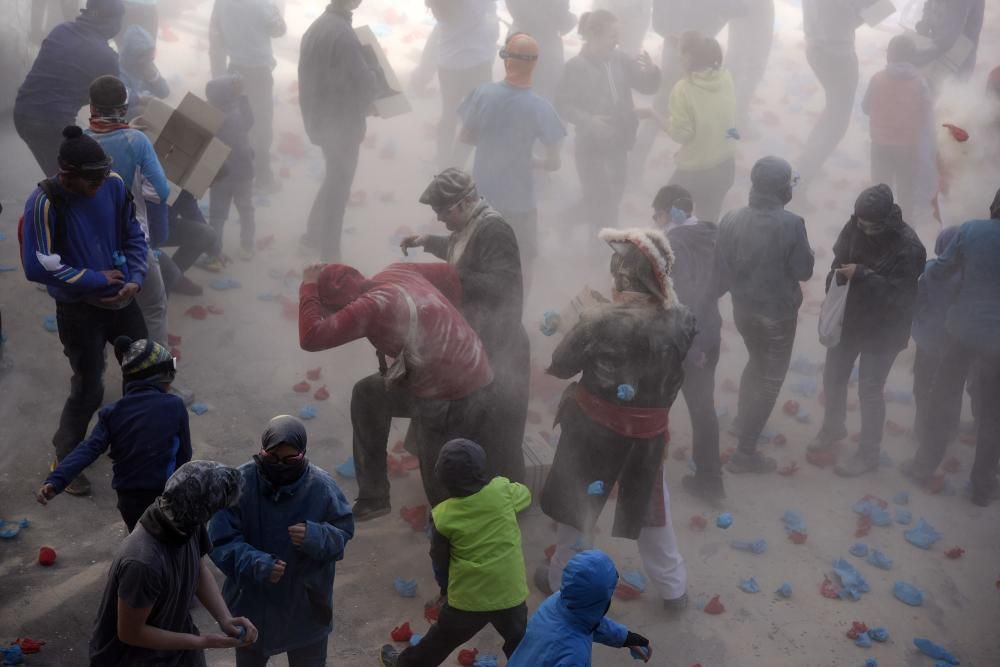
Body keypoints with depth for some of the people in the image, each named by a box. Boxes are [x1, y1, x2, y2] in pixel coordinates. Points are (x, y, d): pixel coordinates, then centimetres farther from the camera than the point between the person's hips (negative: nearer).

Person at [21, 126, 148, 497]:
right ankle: (66, 459, 25)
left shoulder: (113, 186, -8)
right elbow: (38, 267, -24)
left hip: (121, 300, 6)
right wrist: (96, 279, -19)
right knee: (88, 389, 2)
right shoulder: (44, 203, -23)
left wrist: (134, 280, -11)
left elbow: (134, 236, 4)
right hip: (79, 310, -5)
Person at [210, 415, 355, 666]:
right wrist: (256, 564, -37)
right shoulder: (239, 483, -22)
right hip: (252, 601, 0)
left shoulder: (322, 485, -19)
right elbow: (221, 542, -19)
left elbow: (343, 532, -8)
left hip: (306, 603, 0)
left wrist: (317, 537, -30)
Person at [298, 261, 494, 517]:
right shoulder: (395, 274, 2)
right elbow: (452, 276, 10)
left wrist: (308, 288, -13)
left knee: (443, 488, 2)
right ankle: (373, 497, 26)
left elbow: (311, 338, -27)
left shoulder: (371, 306, -24)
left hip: (453, 398, -10)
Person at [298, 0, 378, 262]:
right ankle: (329, 254, 12)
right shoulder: (344, 34, -25)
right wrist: (366, 106, -1)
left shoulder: (317, 26, 4)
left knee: (334, 179, 25)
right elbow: (362, 84, -21)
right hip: (342, 122, -8)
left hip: (320, 118, 8)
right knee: (339, 185, 4)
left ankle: (314, 233, 35)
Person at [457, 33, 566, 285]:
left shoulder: (482, 93, -16)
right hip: (518, 200, -3)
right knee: (522, 264, 19)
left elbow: (466, 137, -2)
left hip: (481, 194, 3)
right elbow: (553, 163, -17)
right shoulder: (539, 108, -23)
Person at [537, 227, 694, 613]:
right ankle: (673, 589, 36)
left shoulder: (601, 323, -25)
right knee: (651, 507, 24)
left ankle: (563, 582, 36)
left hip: (594, 430, -3)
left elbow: (560, 367, -12)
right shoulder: (681, 322, -15)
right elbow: (675, 375, 1)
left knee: (576, 505, 19)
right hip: (649, 434, 3)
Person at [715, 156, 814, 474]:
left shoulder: (731, 219, -10)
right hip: (778, 312, -5)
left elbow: (721, 269, -5)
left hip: (743, 308, 5)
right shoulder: (791, 224, -22)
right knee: (770, 378, 9)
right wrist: (807, 252, 7)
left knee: (757, 362, 30)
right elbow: (803, 271, -12)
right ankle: (745, 452, 9)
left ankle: (742, 421, 48)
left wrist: (738, 287, 11)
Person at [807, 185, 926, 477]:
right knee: (833, 378, 20)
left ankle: (868, 454, 21)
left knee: (870, 391, 3)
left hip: (883, 329, -6)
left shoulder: (908, 247, -25)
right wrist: (836, 279, -8)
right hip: (847, 319, 6)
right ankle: (833, 428, 46)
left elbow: (900, 294, -27)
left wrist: (861, 275, -34)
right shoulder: (855, 226, -9)